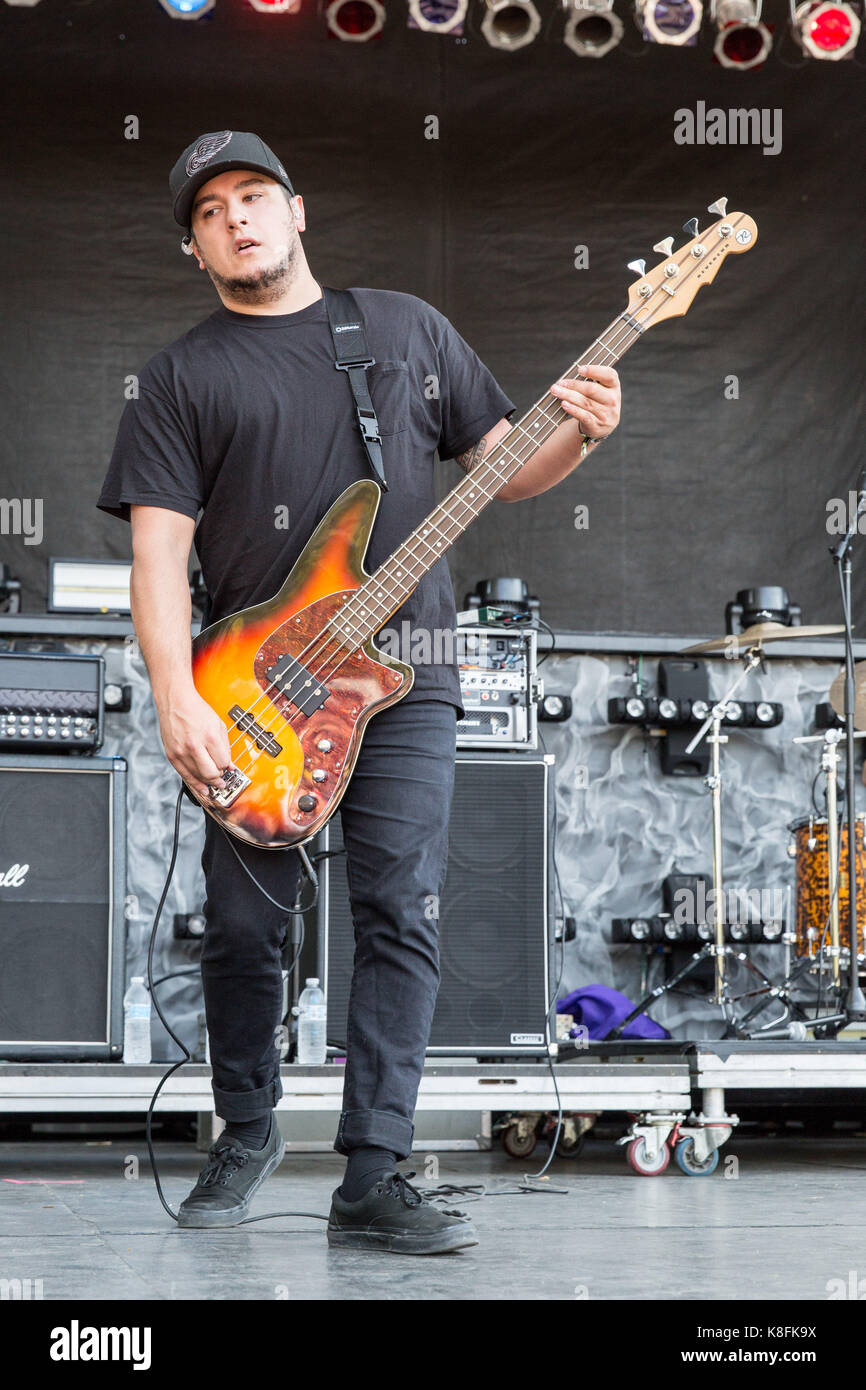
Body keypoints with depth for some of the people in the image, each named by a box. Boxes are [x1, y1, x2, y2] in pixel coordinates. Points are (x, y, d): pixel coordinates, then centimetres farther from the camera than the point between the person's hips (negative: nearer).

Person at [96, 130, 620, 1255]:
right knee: (244, 928, 3)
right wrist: (178, 701, -14)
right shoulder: (182, 377, 6)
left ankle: (373, 1181, -6)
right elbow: (158, 549, -2)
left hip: (405, 676, 1)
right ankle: (247, 1136, 26)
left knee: (401, 918, -8)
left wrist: (575, 437, -6)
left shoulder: (407, 327, 13)